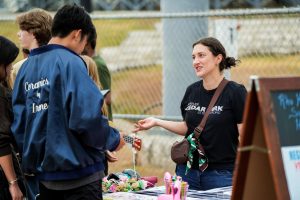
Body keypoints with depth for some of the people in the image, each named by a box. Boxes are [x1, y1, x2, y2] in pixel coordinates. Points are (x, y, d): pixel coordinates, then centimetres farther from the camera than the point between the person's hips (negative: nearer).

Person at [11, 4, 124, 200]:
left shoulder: (27, 66, 6)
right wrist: (113, 139, -4)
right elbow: (87, 118, -21)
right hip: (78, 172, -7)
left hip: (43, 170, 7)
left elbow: (18, 123, 7)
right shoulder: (70, 62, -13)